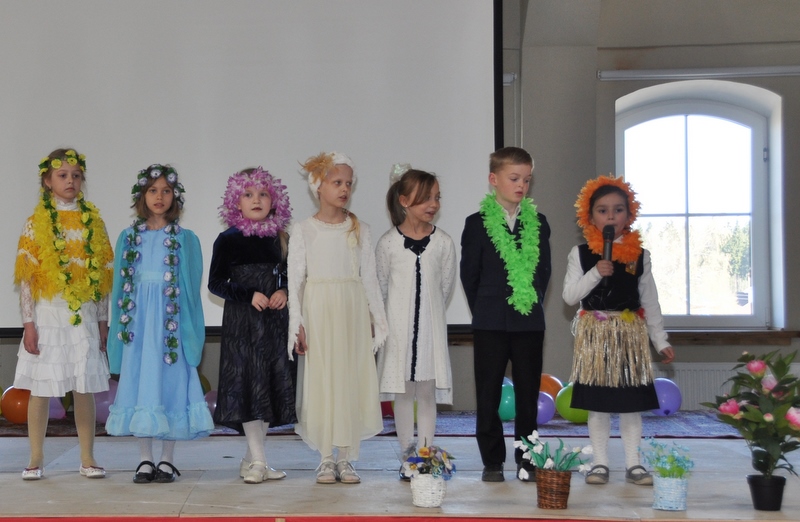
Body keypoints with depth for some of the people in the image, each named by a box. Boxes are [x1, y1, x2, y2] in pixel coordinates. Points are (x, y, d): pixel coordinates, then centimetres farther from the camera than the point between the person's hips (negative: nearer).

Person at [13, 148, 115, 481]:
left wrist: (103, 320, 5)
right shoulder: (37, 223, 1)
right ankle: (36, 459, 11)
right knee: (41, 387, 1)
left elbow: (104, 274, 8)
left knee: (85, 388, 3)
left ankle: (88, 459, 11)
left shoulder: (93, 222, 8)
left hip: (84, 316, 2)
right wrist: (28, 322, -7)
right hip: (47, 313, -2)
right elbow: (26, 276, -2)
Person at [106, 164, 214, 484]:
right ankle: (145, 459, 11)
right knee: (139, 383, 2)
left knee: (170, 383, -1)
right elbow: (121, 285, 9)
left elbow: (191, 288, 1)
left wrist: (191, 331, -6)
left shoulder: (185, 239, 3)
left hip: (170, 322, -2)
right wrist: (120, 326, 3)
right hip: (138, 322, 2)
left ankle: (167, 460, 8)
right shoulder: (129, 237, 9)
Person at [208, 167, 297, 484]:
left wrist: (284, 292, -4)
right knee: (247, 384, -9)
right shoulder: (228, 240, -1)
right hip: (241, 321, -4)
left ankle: (250, 459, 15)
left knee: (272, 385, 4)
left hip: (275, 320, 4)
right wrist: (249, 295, -14)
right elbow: (215, 283, -2)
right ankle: (258, 461, -5)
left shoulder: (280, 239, 11)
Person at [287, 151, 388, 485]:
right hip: (318, 310, -2)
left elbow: (368, 276, 9)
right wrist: (297, 323, -6)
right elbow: (295, 279, 0)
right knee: (321, 381, 0)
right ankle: (326, 459, 9)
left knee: (351, 379, 1)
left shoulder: (359, 229, 7)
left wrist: (375, 318, 6)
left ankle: (345, 458, 9)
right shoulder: (303, 230, 2)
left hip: (353, 311, 2)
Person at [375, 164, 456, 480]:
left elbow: (446, 286, 8)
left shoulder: (443, 243, -1)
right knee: (402, 392, 6)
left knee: (427, 392, 5)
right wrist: (400, 315, 10)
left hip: (431, 327, 1)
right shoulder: (389, 242, -5)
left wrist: (430, 314, 10)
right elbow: (380, 287, 4)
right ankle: (407, 457, 14)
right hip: (399, 327, -1)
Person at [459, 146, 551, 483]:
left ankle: (527, 460, 15)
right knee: (488, 395, 3)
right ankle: (492, 461, 13)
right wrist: (482, 311, 4)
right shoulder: (478, 224, -1)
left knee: (528, 394, 6)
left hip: (530, 323, 2)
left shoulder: (538, 223, 7)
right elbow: (469, 274, 3)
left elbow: (544, 270, 12)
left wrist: (534, 302, 6)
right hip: (490, 325, -2)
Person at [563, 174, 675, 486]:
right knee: (597, 401, 4)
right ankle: (600, 463, 13)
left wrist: (661, 341, 8)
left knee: (630, 401, 5)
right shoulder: (581, 254, -2)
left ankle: (633, 464, 13)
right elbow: (569, 296, -7)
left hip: (630, 334, 1)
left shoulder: (639, 255, 3)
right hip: (594, 335, -1)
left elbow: (650, 302, 8)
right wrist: (596, 273, -19)